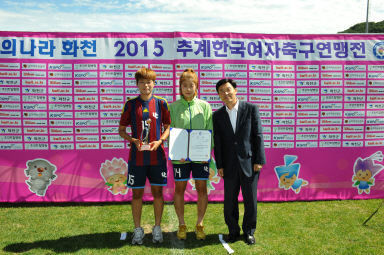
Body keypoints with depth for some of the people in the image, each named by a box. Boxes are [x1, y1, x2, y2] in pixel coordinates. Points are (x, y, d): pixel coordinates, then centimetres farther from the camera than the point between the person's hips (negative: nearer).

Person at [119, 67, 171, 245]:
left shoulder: (161, 103, 3)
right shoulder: (131, 104, 3)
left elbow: (168, 127, 8)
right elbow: (121, 130, 7)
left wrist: (160, 141, -10)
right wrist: (133, 140, -12)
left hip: (157, 156, 0)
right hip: (136, 157, 0)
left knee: (157, 191, 7)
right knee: (137, 193, 6)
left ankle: (157, 228, 22)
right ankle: (138, 230, 21)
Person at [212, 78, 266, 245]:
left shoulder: (251, 109, -1)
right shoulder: (218, 115, 5)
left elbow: (258, 135, -3)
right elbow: (217, 142, 4)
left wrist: (259, 160, -7)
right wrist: (219, 165, -1)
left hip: (249, 162, -2)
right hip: (229, 165, 2)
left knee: (250, 200, 7)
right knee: (229, 200, 8)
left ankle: (249, 231, 26)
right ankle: (233, 231, 27)